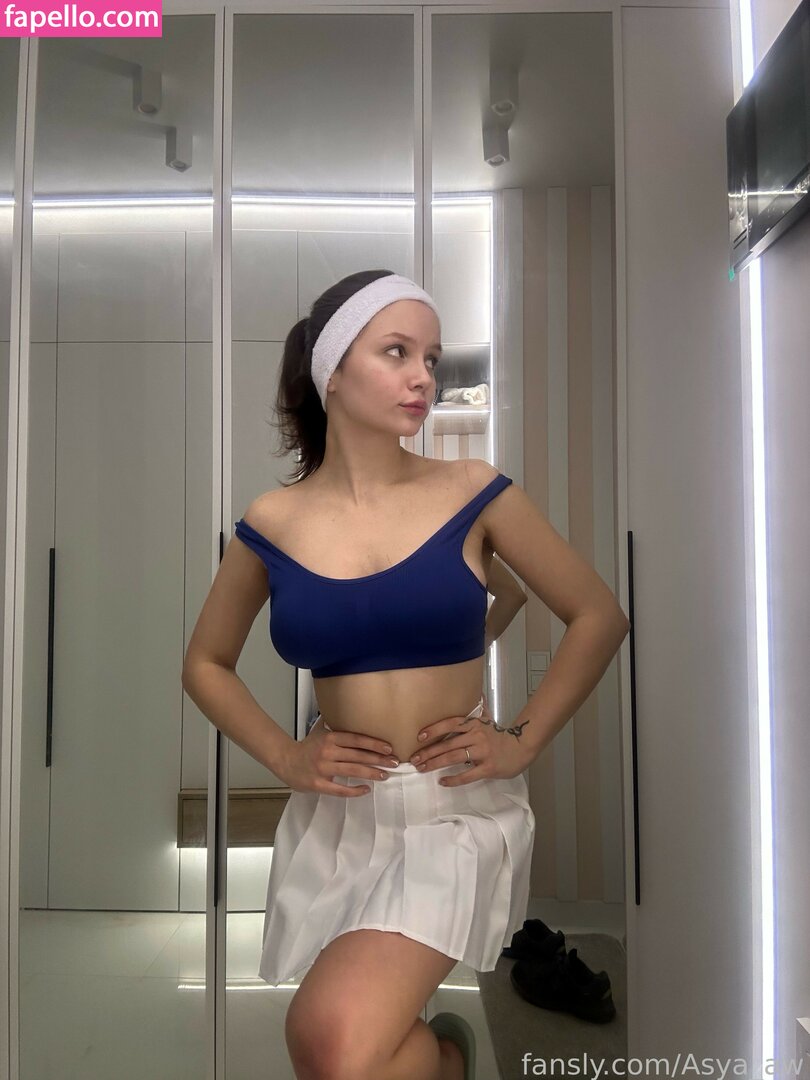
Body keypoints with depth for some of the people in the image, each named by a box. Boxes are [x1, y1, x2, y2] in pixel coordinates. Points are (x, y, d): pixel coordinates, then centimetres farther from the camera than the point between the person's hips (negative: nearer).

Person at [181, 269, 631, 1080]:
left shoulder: (472, 493, -6)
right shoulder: (273, 524, -2)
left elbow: (600, 617, 2)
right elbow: (205, 664, 12)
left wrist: (524, 739, -4)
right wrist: (284, 758, 0)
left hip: (457, 807, -2)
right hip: (336, 813, 3)